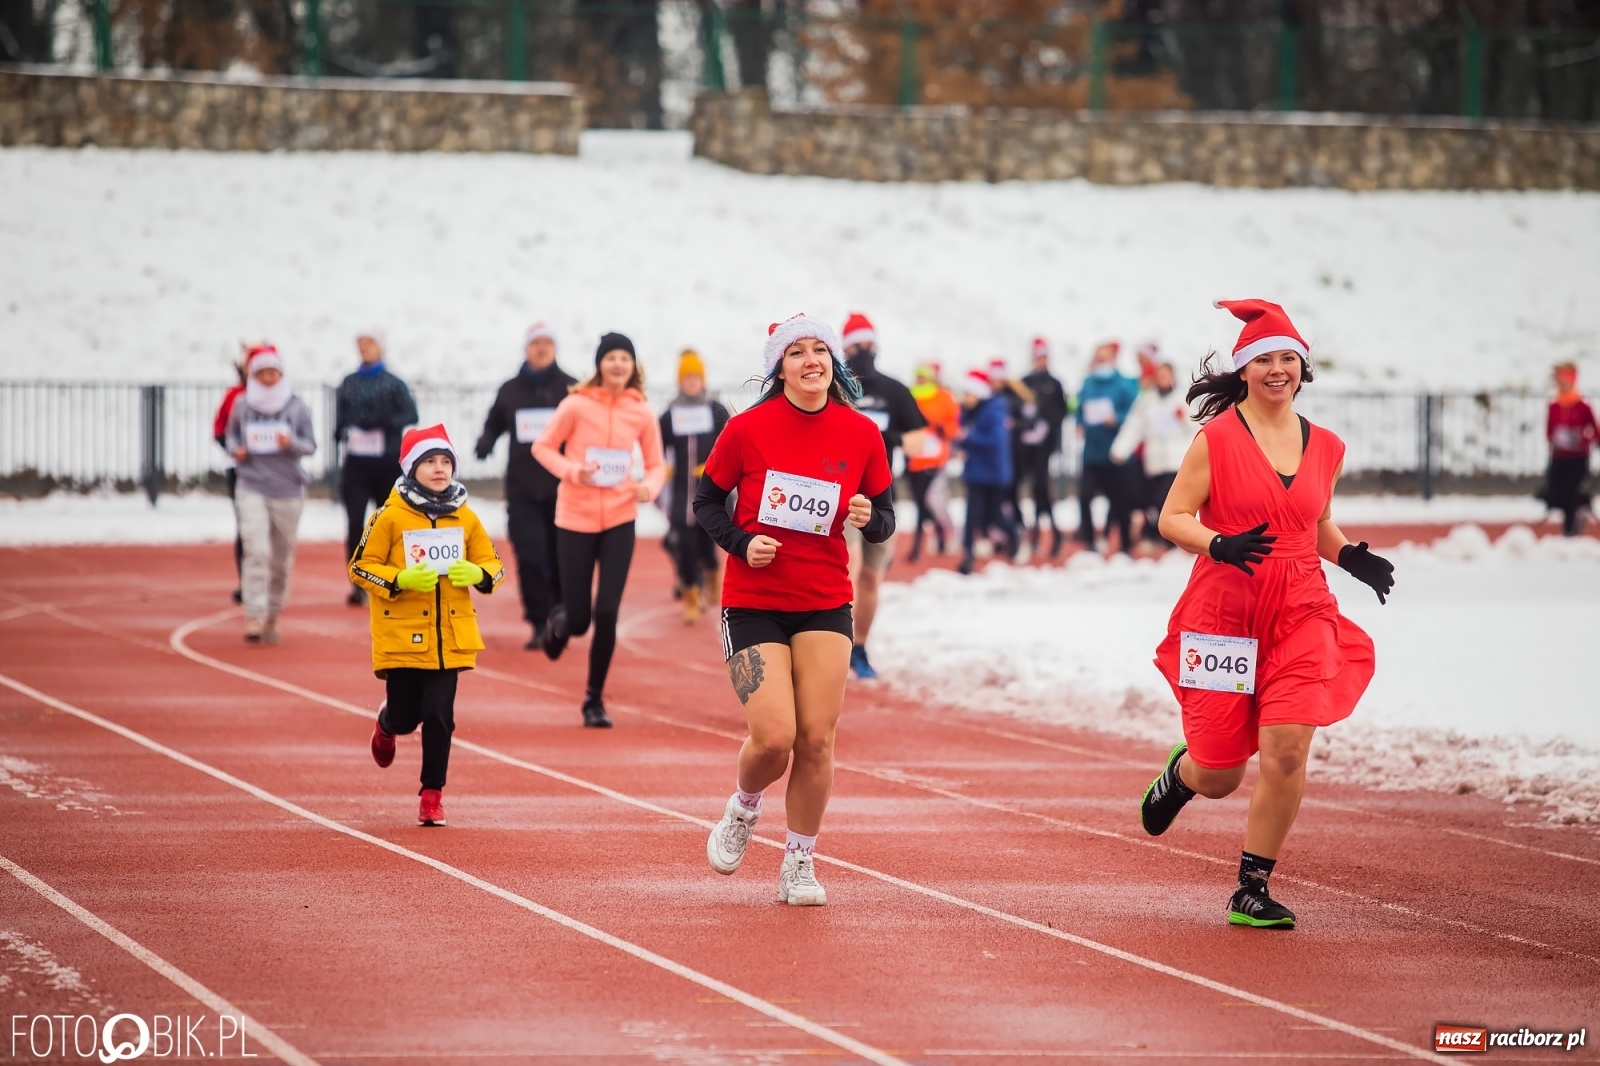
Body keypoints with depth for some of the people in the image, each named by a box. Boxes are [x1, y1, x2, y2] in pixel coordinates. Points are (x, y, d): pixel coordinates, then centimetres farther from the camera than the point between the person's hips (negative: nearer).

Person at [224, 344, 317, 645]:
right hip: (252, 488, -1)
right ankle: (254, 616, -19)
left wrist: (292, 443, -19)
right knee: (256, 551, -16)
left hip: (288, 490, 1)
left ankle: (272, 617, 21)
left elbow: (311, 445, 1)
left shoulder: (297, 407, -1)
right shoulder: (243, 406, 1)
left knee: (281, 559, 8)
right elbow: (231, 434, 16)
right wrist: (235, 449, -5)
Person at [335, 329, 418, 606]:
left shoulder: (393, 384, 2)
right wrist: (341, 430, -14)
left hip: (388, 462, -1)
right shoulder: (348, 384, 9)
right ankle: (358, 586, -5)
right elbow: (340, 418, 8)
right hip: (356, 462, 1)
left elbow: (411, 414, -8)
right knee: (355, 523, -8)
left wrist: (384, 423, -22)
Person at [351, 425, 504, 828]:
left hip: (450, 638, 2)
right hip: (403, 636, -2)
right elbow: (360, 567, -4)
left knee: (439, 716, -4)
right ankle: (387, 722, 43)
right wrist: (400, 579, -19)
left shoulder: (465, 518, 5)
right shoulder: (390, 517, -6)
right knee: (406, 717, 6)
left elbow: (493, 565, 13)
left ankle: (432, 795, 6)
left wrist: (477, 574, -11)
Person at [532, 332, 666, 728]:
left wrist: (650, 486, -15)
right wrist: (572, 470, -18)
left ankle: (595, 699, 9)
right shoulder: (577, 405, -8)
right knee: (579, 619, 2)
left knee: (607, 613, -9)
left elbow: (656, 463, 7)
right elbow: (542, 447, -1)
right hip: (575, 519, -1)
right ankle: (560, 620, 43)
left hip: (619, 520, 1)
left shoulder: (642, 412, -1)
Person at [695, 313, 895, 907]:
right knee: (774, 738, -13)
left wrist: (869, 519, -16)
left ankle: (799, 864, 13)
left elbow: (885, 520, 8)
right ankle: (743, 811, 21)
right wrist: (741, 543, -14)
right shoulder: (747, 429, -8)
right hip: (753, 605, -2)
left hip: (825, 606, 2)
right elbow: (706, 502, 4)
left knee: (816, 740, -4)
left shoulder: (862, 435, -1)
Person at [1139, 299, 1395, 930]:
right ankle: (1181, 773, 42)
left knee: (1287, 750, -15)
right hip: (1224, 613, -3)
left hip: (1301, 616, 3)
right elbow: (1172, 519, -5)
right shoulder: (1218, 437, -4)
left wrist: (1351, 557, 6)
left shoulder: (1324, 448, 9)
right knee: (1217, 777, 3)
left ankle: (1252, 890, 0)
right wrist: (1221, 543, -23)